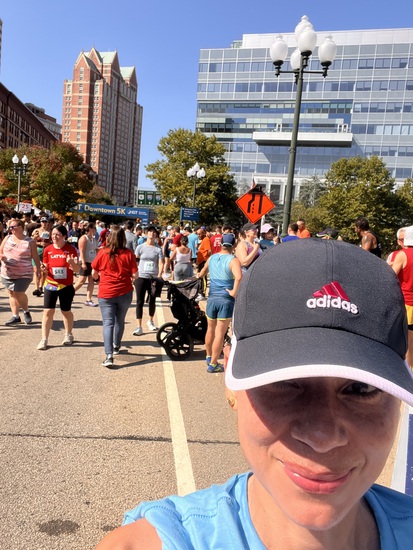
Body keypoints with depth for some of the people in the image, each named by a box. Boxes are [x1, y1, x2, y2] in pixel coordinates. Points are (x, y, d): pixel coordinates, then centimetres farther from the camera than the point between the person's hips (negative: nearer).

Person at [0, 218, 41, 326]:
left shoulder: (30, 241, -5)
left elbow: (35, 257, 0)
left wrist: (38, 269, 3)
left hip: (24, 274, -4)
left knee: (19, 294, -6)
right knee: (12, 294, 8)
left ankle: (26, 311, 21)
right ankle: (15, 316, 17)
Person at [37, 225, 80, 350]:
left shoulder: (71, 249, -8)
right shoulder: (47, 250, -1)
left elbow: (77, 270, -7)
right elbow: (46, 268, 9)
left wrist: (72, 263, -28)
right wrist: (44, 268, -15)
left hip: (66, 286, -2)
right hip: (50, 285, 2)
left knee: (66, 311, 11)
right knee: (48, 311, -3)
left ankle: (69, 335, 31)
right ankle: (44, 339, 5)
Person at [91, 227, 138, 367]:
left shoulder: (102, 252, -5)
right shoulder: (128, 254, -5)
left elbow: (94, 274, 3)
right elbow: (135, 275, -4)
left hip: (106, 293, -1)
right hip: (124, 292, 1)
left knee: (108, 323, -1)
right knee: (120, 321, 20)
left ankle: (109, 356, -13)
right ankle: (116, 346, 38)